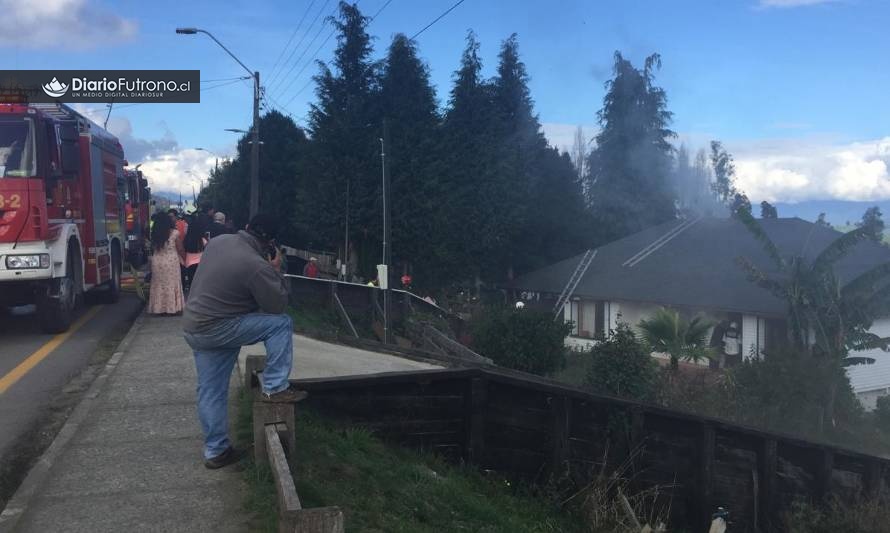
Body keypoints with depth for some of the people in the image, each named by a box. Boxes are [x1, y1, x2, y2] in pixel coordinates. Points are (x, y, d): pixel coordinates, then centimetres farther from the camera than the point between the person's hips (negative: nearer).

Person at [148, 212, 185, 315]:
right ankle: (172, 308, 6)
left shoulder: (154, 234, 0)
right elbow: (180, 249, -5)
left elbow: (153, 248, 3)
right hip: (171, 262, -3)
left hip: (157, 262, 3)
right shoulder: (174, 233, -9)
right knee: (172, 284, 5)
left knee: (159, 285, 11)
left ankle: (159, 308, 14)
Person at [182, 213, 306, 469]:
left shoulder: (218, 241, 1)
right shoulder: (257, 266, -22)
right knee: (281, 323, -4)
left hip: (193, 326, 8)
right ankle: (275, 388, -1)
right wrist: (276, 271, -2)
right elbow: (277, 306, -12)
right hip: (217, 330, -8)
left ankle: (215, 451, 25)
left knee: (210, 392, 15)